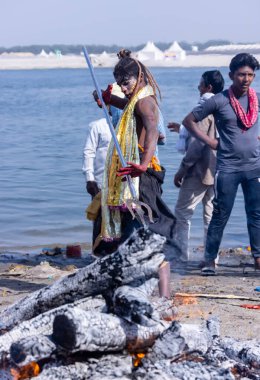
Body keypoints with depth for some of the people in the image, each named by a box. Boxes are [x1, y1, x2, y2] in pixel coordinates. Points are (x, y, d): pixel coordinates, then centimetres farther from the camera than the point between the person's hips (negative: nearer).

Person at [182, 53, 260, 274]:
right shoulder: (219, 101, -6)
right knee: (221, 215, 0)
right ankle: (210, 259, 9)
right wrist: (210, 141, -4)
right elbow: (189, 121, 0)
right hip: (228, 167, -3)